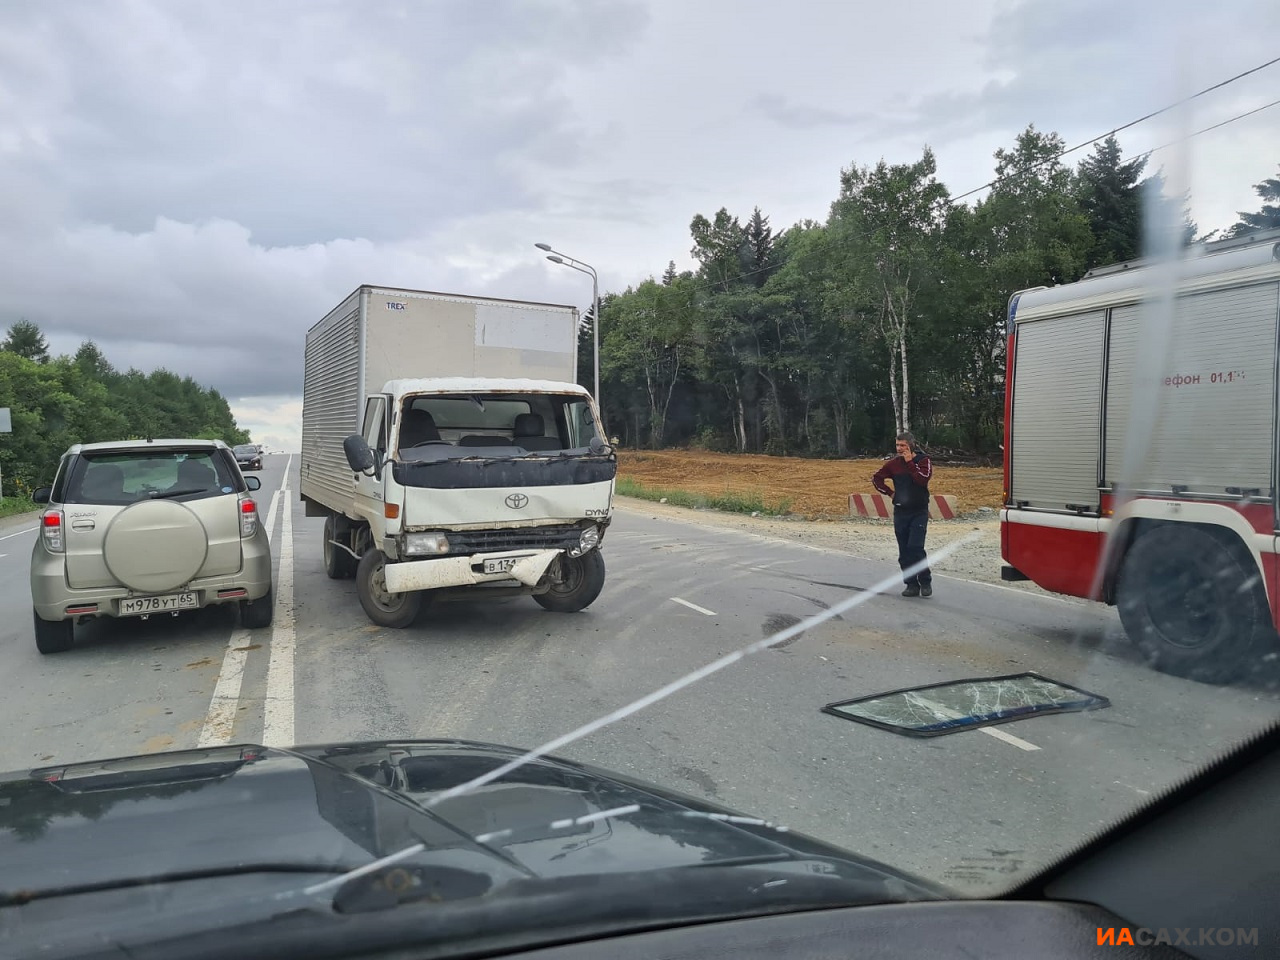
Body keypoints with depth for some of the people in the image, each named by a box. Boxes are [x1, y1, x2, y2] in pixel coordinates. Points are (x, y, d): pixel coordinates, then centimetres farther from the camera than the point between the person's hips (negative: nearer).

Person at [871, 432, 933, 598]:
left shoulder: (923, 461, -3)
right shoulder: (895, 463, 5)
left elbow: (923, 479, -22)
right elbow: (876, 478, 14)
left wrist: (910, 463, -16)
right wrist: (890, 493, 6)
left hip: (919, 512, -4)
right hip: (900, 512, 4)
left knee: (915, 547, -15)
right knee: (904, 552, 5)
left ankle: (925, 582, -1)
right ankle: (912, 584, 13)